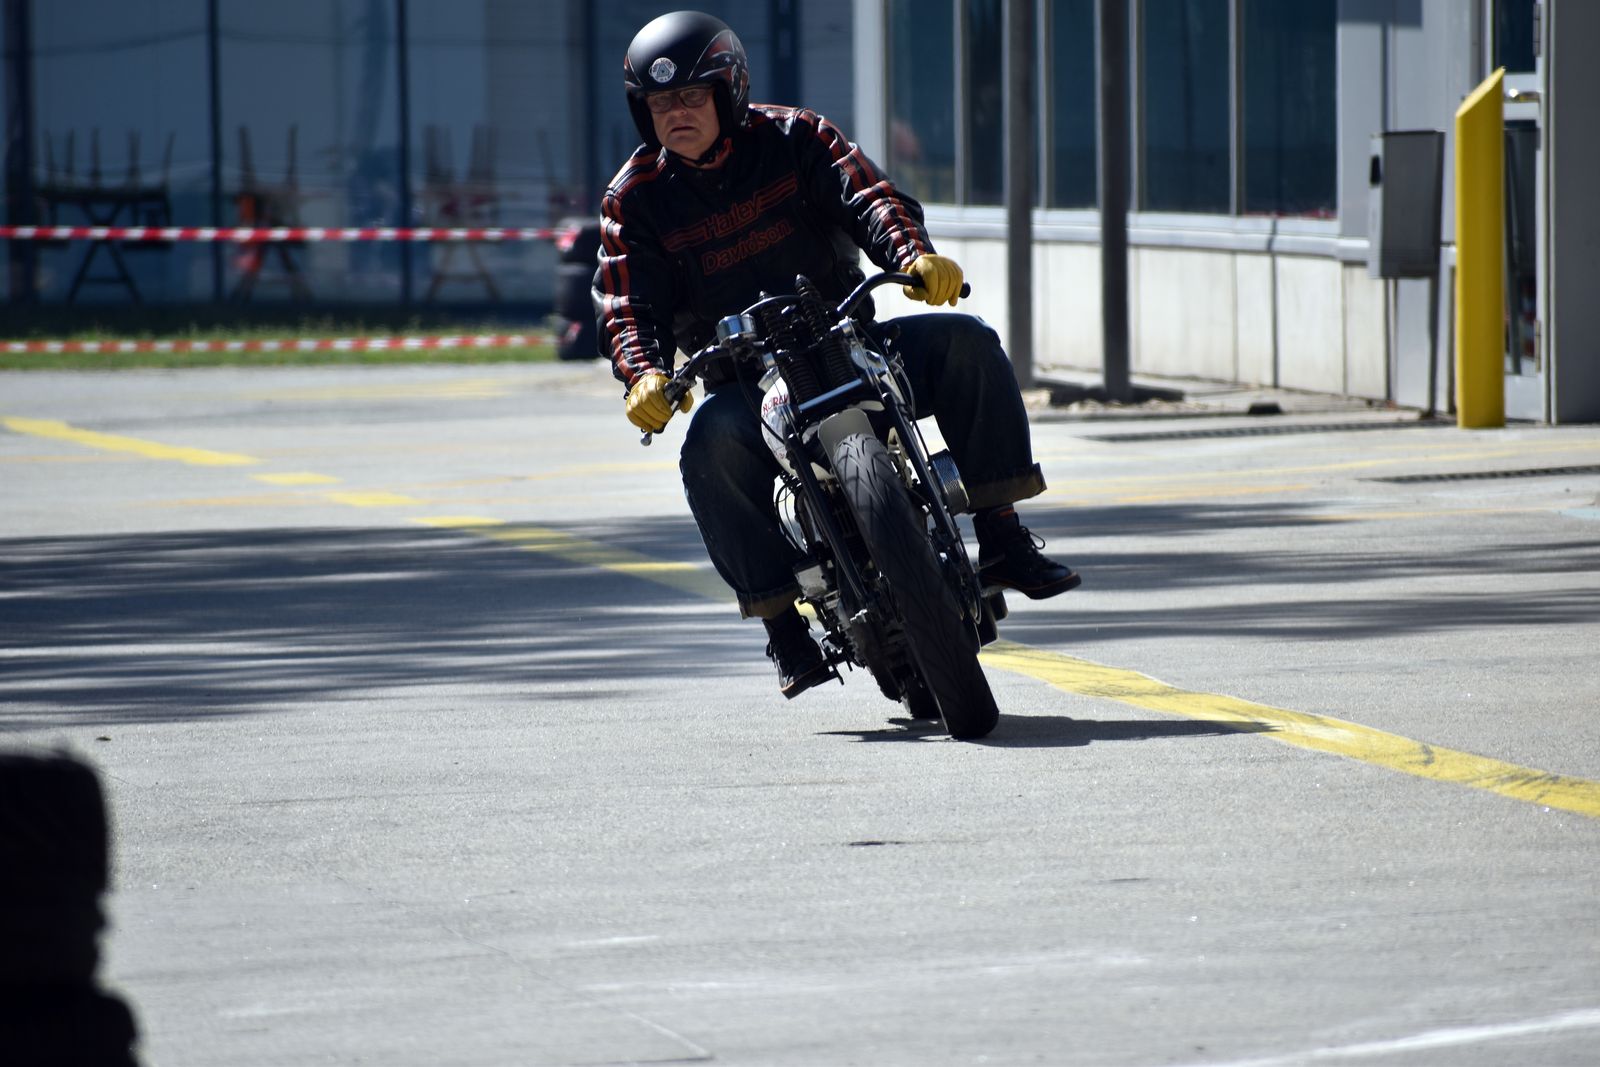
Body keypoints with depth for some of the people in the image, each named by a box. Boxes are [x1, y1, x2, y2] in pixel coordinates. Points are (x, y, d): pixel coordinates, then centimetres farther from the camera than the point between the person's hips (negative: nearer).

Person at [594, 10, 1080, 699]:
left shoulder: (793, 139, 2)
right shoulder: (636, 197, 2)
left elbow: (867, 197, -12)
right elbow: (627, 306, -6)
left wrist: (913, 256, -34)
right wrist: (645, 374, -28)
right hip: (740, 376, -1)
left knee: (964, 339, -21)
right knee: (711, 445, -35)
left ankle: (1001, 538, -17)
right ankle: (782, 622, -26)